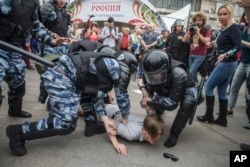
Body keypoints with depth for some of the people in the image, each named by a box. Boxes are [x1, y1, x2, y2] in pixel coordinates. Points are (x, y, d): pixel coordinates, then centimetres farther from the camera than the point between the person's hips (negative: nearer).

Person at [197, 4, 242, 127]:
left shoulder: (233, 28, -14)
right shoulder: (224, 29, 11)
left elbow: (238, 46, -24)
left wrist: (225, 55, -38)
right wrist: (215, 45, 15)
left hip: (227, 64, -9)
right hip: (226, 64, 9)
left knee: (208, 87, -1)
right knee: (222, 92, 11)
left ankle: (209, 116, 10)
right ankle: (222, 119, 18)